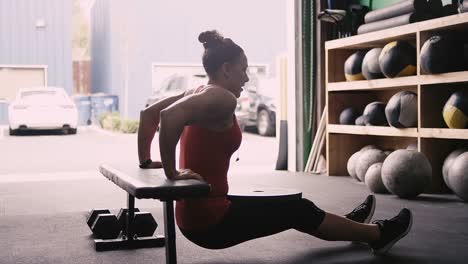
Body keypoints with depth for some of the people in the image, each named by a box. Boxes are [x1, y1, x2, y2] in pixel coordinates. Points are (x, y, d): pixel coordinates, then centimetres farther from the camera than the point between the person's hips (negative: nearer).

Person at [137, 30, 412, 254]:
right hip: (210, 220, -9)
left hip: (195, 214, 9)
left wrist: (147, 160, 16)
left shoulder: (199, 92, 9)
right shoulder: (222, 98, -19)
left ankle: (349, 224, 48)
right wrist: (171, 171, -25)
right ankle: (378, 234, 28)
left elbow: (148, 113, 15)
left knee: (285, 206, 26)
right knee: (300, 210, 7)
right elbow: (170, 116, -34)